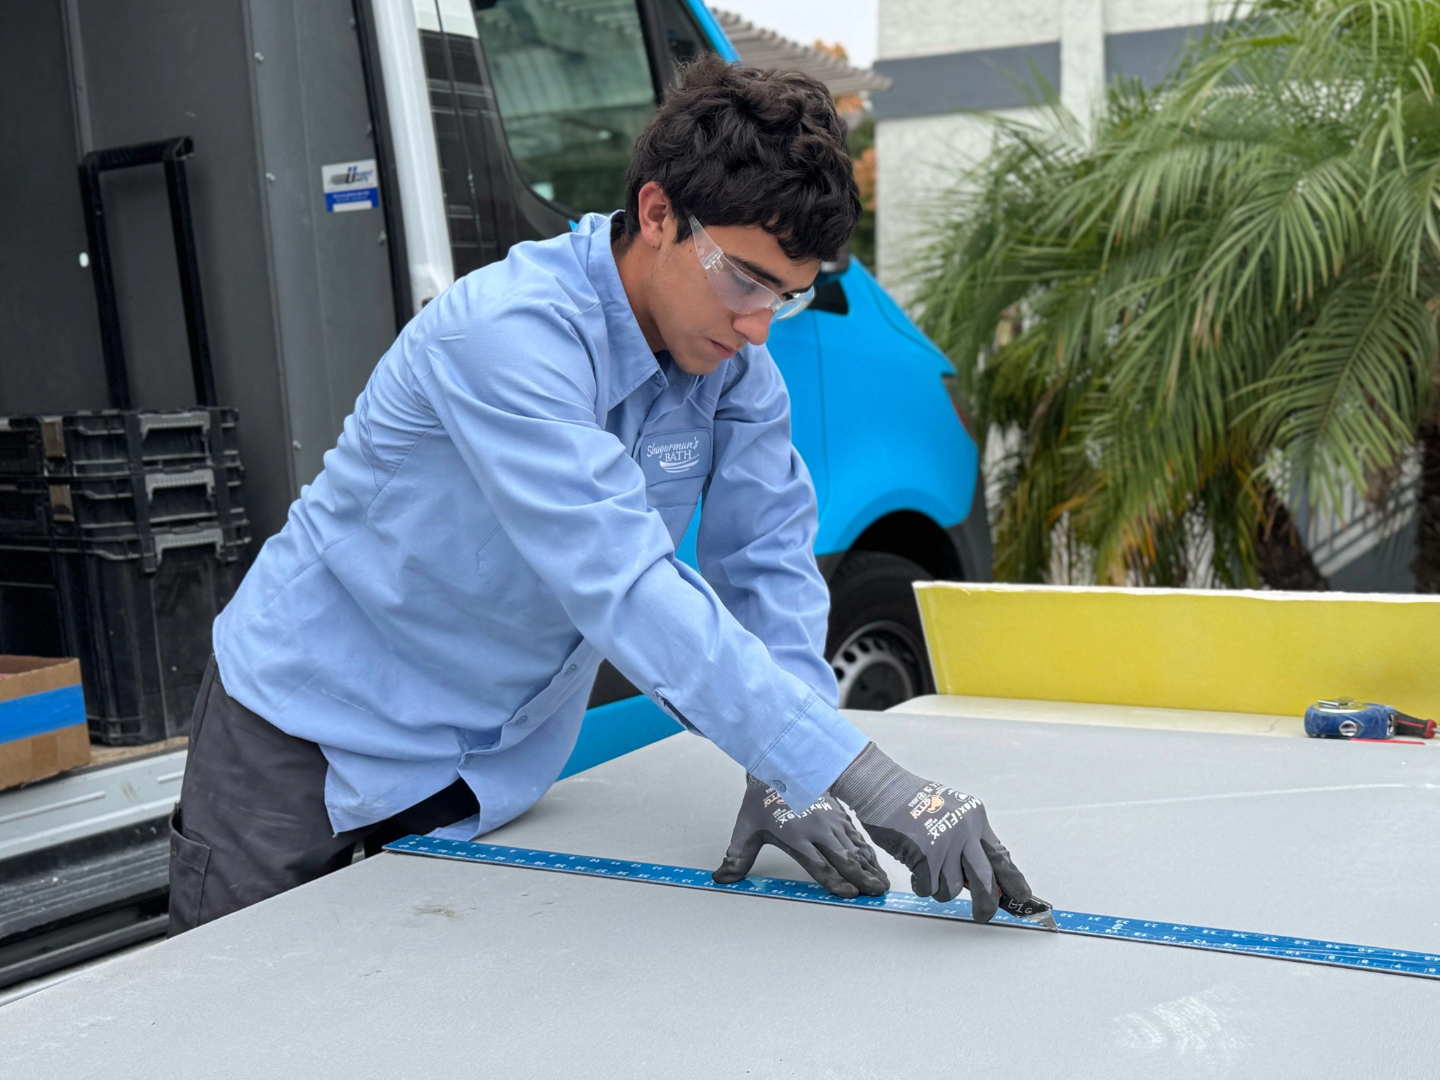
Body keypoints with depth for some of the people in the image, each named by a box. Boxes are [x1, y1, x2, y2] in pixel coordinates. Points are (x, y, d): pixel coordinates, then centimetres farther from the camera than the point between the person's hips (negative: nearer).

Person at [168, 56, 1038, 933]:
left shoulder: (735, 362, -9)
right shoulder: (509, 333, -32)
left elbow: (768, 557, -6)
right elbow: (624, 587, -42)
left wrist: (784, 779, -21)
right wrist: (872, 785, -46)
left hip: (497, 763, 6)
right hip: (314, 733, -5)